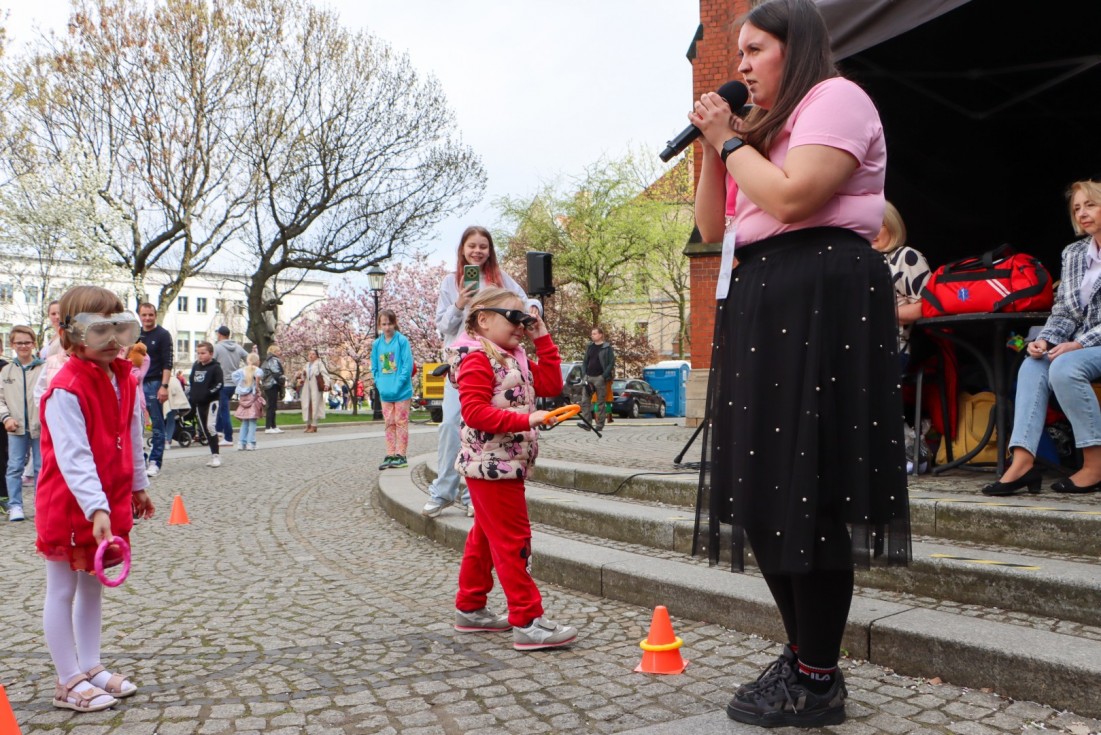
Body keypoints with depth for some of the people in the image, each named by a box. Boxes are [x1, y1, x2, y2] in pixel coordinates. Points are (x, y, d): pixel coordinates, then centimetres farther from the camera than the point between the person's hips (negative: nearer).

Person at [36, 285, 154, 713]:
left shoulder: (125, 381, 4)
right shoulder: (66, 390, -21)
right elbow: (73, 457, -28)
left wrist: (138, 486, 20)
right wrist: (95, 507, -34)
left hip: (111, 503, 8)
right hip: (69, 506, -8)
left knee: (92, 586, 18)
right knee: (62, 591, 5)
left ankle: (91, 668, 30)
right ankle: (69, 683, 14)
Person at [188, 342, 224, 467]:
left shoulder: (215, 367, -7)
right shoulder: (196, 366, 12)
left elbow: (219, 384, -14)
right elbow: (191, 381, 23)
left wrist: (207, 393, -21)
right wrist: (191, 396, 11)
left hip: (211, 401, -7)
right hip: (198, 403, 7)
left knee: (210, 426, -19)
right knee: (204, 429, 9)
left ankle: (216, 455, -13)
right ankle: (214, 455, 17)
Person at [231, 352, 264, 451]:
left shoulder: (242, 370, 6)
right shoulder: (257, 370, -8)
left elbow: (233, 375, -6)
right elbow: (258, 375, -31)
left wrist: (239, 385, 1)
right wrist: (257, 387, -19)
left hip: (243, 398, 5)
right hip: (253, 397, -5)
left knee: (244, 422, 12)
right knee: (252, 422, 1)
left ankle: (242, 443, 10)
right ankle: (250, 443, -3)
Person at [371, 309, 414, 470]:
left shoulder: (402, 340, -8)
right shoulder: (377, 343, 5)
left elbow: (408, 366, -12)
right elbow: (374, 368, 10)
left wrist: (397, 386, -16)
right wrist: (380, 385, -3)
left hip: (401, 392, -4)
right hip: (385, 393, 5)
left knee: (401, 423, 2)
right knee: (389, 424, 10)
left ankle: (401, 455, 8)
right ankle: (390, 455, 16)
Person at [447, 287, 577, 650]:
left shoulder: (515, 359, 16)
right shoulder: (477, 359, -13)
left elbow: (551, 385, 9)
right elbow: (475, 412, -23)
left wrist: (543, 339, 7)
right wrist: (526, 420, -29)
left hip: (507, 464, 10)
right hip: (492, 465, -10)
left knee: (484, 538, 17)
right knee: (513, 541, -8)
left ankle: (470, 609, 28)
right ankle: (527, 622, -5)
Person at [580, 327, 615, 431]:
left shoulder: (607, 347, -2)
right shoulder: (589, 346, 14)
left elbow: (612, 362, -7)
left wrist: (605, 375, -14)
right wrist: (584, 374, 6)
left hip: (600, 378, -5)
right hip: (588, 377, 6)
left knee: (601, 402, 0)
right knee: (585, 401, -3)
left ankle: (600, 424, 4)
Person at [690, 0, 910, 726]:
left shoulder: (835, 98, -1)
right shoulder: (771, 127, 26)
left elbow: (790, 199, -18)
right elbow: (712, 228, 20)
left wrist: (729, 140, -5)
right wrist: (713, 146, 9)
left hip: (819, 298, -10)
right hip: (765, 303, 10)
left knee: (809, 488, -9)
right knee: (770, 486, 9)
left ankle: (819, 682, 1)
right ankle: (804, 656, 20)